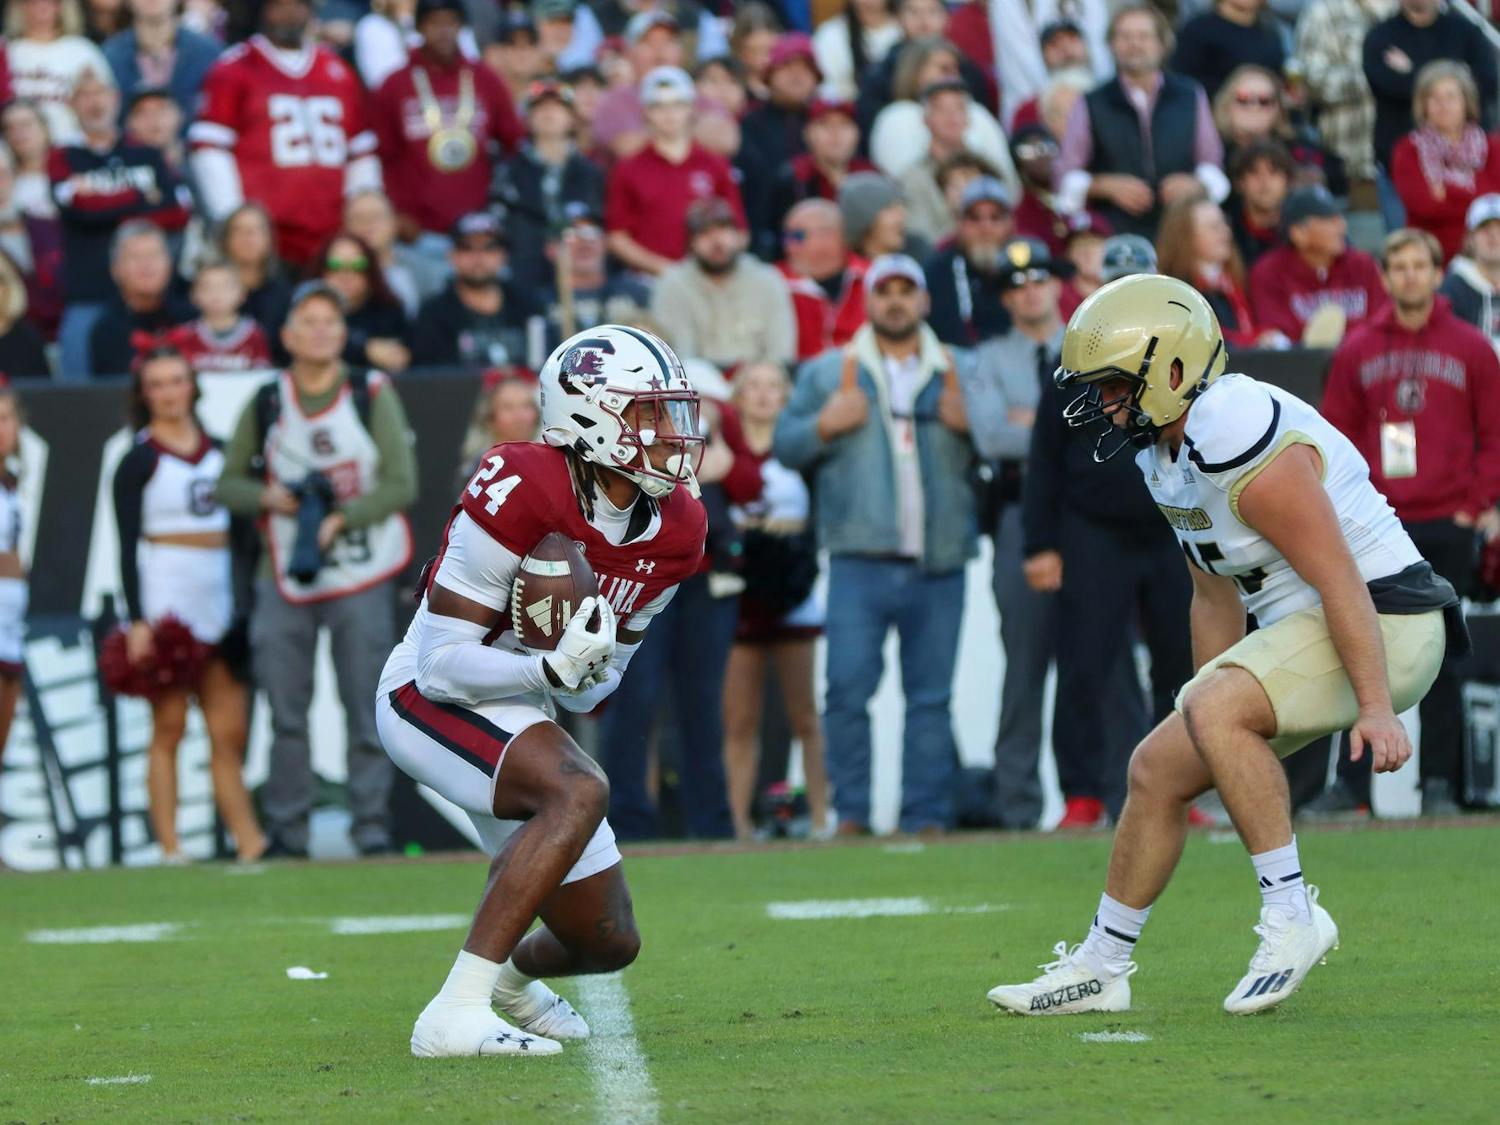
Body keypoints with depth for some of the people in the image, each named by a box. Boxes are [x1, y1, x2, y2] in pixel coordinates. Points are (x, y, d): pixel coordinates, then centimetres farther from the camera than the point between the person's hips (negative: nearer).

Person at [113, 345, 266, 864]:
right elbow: (127, 544, -5)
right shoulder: (139, 460, -1)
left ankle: (249, 840, 1)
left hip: (219, 601, 5)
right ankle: (169, 847, -7)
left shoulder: (218, 451, 15)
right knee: (168, 726, -6)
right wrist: (136, 619, -14)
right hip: (166, 601, -5)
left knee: (230, 732, 2)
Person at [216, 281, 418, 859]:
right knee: (285, 711, 3)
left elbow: (401, 484, -5)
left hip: (362, 577, -2)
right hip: (283, 581, 2)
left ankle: (372, 824, 1)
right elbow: (229, 483, 13)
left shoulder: (373, 395, -1)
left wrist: (341, 519, -18)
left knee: (366, 709, -3)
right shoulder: (265, 404, 6)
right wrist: (268, 497, -9)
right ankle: (286, 829, 9)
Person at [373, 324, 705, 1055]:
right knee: (579, 792, -35)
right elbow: (441, 664, -24)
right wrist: (554, 668, -38)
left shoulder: (673, 531, -3)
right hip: (432, 699, -8)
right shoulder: (522, 493, -26)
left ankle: (513, 971, 48)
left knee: (610, 944, 10)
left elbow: (589, 692, 5)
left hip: (522, 718, 8)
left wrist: (586, 670, -19)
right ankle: (455, 1014, -35)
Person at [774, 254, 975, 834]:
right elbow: (784, 445, 9)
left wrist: (970, 425, -7)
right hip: (860, 562, -1)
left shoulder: (958, 373, 14)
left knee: (931, 695, 2)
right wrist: (824, 425, -10)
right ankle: (851, 814, -3)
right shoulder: (828, 372, 12)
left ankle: (927, 818, 6)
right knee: (848, 687, -10)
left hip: (938, 565, 1)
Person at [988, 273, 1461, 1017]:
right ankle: (1099, 969, 23)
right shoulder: (1169, 453, 8)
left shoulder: (1237, 438, -24)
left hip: (1382, 624, -10)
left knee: (1213, 710, -31)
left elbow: (1339, 580, -26)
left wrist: (1375, 707, -30)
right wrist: (1227, 752, 22)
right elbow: (1216, 598, 18)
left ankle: (1291, 917, -20)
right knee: (1158, 771, 10)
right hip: (1302, 628, 10)